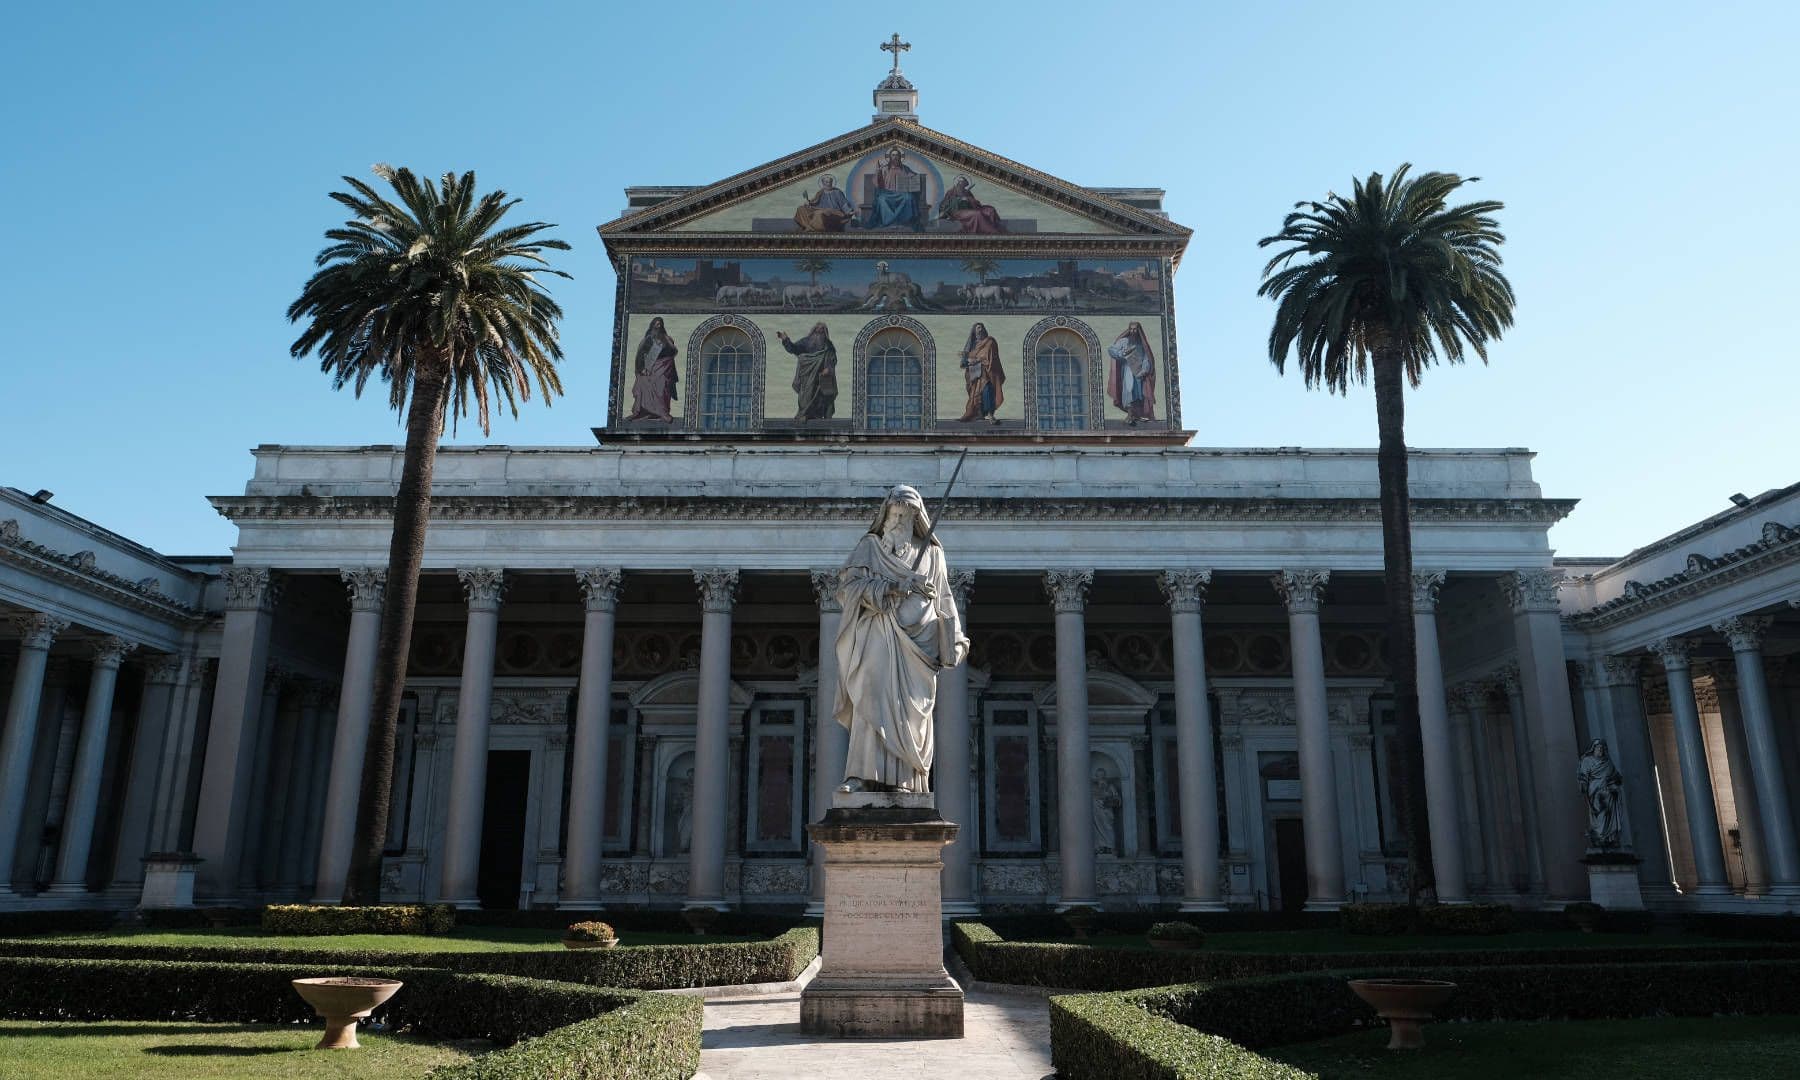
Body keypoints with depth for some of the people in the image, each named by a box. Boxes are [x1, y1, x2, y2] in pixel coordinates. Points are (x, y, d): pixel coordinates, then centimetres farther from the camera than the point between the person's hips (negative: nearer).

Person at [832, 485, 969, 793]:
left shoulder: (931, 552, 19)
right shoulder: (870, 545, 13)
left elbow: (943, 603, 18)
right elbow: (850, 583, -2)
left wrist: (950, 645, 8)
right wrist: (896, 586, -12)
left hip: (916, 639, 2)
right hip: (879, 634, -2)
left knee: (910, 708, -6)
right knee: (871, 700, -15)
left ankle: (900, 779, -6)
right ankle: (861, 776, -20)